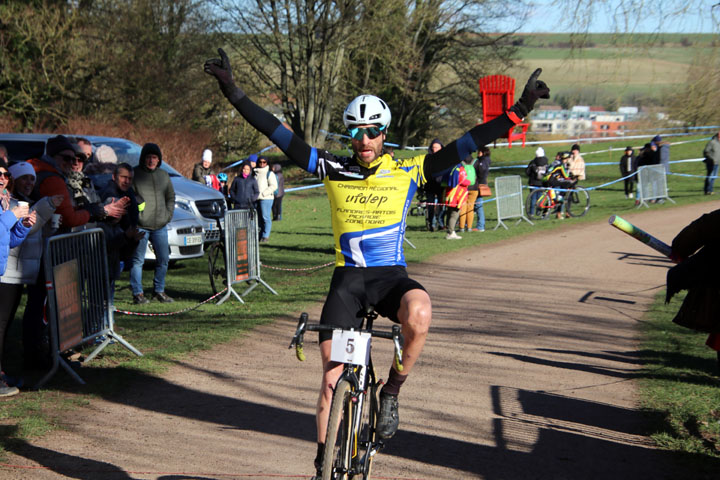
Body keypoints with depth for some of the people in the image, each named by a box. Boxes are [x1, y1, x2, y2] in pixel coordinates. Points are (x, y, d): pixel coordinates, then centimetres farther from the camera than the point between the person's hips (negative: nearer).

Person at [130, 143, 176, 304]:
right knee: (137, 260, -4)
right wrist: (134, 217, -12)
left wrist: (168, 214, 9)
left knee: (163, 259, 8)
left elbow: (171, 196, 21)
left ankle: (159, 291, 21)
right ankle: (137, 293, 0)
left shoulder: (163, 175, 12)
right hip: (140, 226, -5)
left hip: (160, 226, 5)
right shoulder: (134, 174, -4)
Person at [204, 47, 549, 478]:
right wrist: (234, 92, -8)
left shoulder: (406, 172, -1)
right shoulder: (333, 171, 0)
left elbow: (466, 146, -4)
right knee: (332, 379, -4)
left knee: (419, 314, -36)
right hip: (347, 277, 1)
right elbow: (278, 133, -3)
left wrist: (518, 112, -10)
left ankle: (392, 393, -10)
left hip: (391, 276, -1)